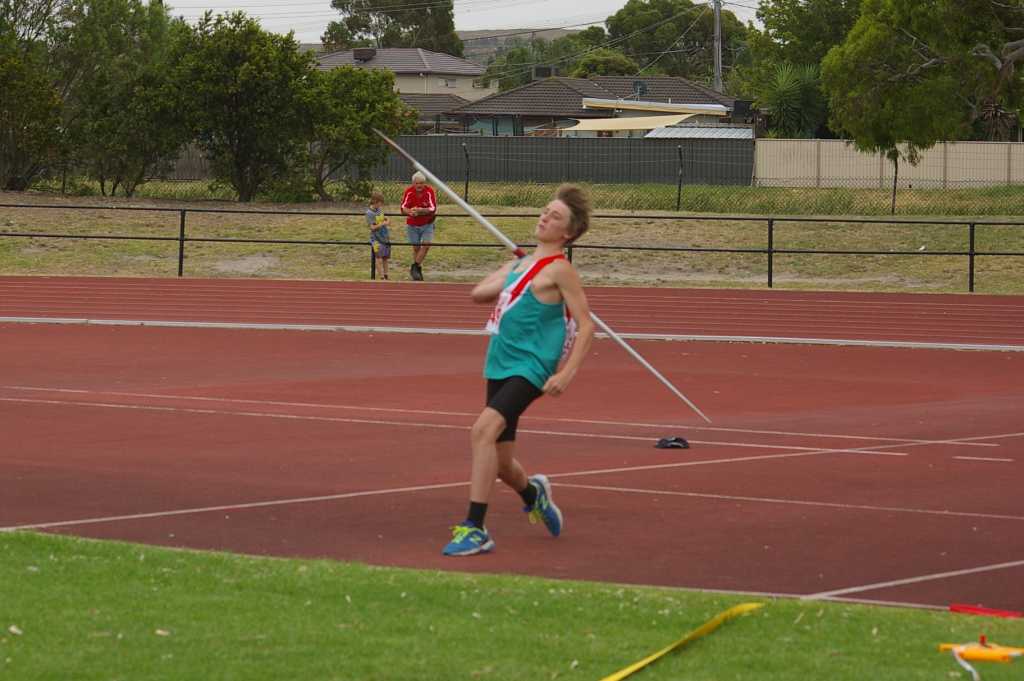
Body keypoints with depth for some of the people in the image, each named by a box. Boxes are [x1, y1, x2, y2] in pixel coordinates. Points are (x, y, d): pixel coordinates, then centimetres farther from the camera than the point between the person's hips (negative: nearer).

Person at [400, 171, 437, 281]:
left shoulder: (430, 191, -17)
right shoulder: (409, 192, -13)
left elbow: (433, 209, -23)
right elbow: (403, 208, -19)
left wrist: (421, 211, -39)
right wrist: (410, 211, -41)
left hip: (427, 224, -1)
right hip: (412, 225, 1)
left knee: (426, 245, -14)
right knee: (416, 248, 5)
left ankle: (414, 268, -2)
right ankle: (418, 270, 20)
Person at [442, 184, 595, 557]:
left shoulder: (559, 270, -8)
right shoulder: (520, 263, 15)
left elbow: (586, 325, -11)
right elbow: (479, 292, 19)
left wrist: (567, 374, -19)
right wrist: (511, 282, 8)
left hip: (529, 370, -8)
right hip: (500, 368, 8)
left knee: (483, 431, -28)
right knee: (501, 463, 15)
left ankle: (474, 529, -27)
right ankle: (533, 493, 48)